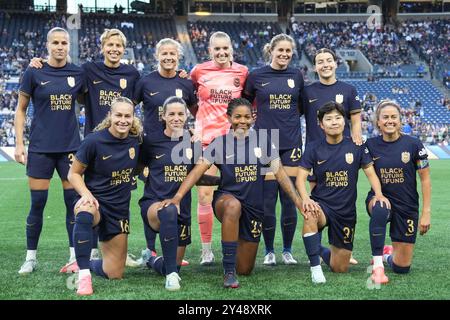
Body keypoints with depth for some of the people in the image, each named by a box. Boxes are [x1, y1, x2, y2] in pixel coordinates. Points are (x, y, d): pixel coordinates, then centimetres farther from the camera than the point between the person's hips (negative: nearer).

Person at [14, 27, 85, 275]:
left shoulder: (78, 73, 3)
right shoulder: (34, 73, -3)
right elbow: (21, 109, 3)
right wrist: (19, 143, -3)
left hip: (70, 146, 2)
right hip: (40, 147, -2)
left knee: (74, 201, 3)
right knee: (37, 203, 1)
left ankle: (75, 256, 13)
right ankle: (31, 257, 13)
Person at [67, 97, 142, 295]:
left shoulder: (136, 139, -4)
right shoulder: (94, 141, -15)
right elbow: (73, 173, -7)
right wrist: (86, 194, -23)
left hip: (119, 210, 4)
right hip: (94, 201, -4)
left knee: (114, 274, 5)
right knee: (84, 215, -44)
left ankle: (86, 263, 36)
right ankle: (83, 276, -35)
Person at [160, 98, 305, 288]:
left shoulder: (262, 141, 0)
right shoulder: (220, 143, -4)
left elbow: (279, 172, 3)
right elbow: (198, 170, -11)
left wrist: (297, 199, -4)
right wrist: (177, 197, -21)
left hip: (254, 207, 2)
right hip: (226, 199, -2)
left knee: (245, 270, 5)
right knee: (233, 205, -43)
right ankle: (229, 271, -34)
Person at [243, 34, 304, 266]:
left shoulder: (296, 76, 7)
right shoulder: (256, 76, 2)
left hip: (291, 142, 2)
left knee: (290, 198, 2)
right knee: (268, 199, -1)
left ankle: (287, 250, 15)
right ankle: (269, 251, 12)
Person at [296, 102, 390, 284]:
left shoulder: (356, 146, -1)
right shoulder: (314, 148, -2)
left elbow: (370, 173, 1)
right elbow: (301, 177, -8)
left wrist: (378, 194, -19)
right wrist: (305, 198, -28)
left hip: (346, 211, 2)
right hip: (321, 204, -1)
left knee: (340, 269, 5)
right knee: (309, 215, -41)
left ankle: (321, 251, 41)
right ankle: (315, 267, -28)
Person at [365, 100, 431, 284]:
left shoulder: (413, 144, -7)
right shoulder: (370, 145, -5)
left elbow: (425, 179, -3)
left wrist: (426, 213, -6)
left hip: (407, 206, 1)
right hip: (379, 198, 0)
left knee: (401, 268, 2)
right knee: (380, 210, -41)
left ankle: (389, 253, 40)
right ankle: (377, 266, -30)